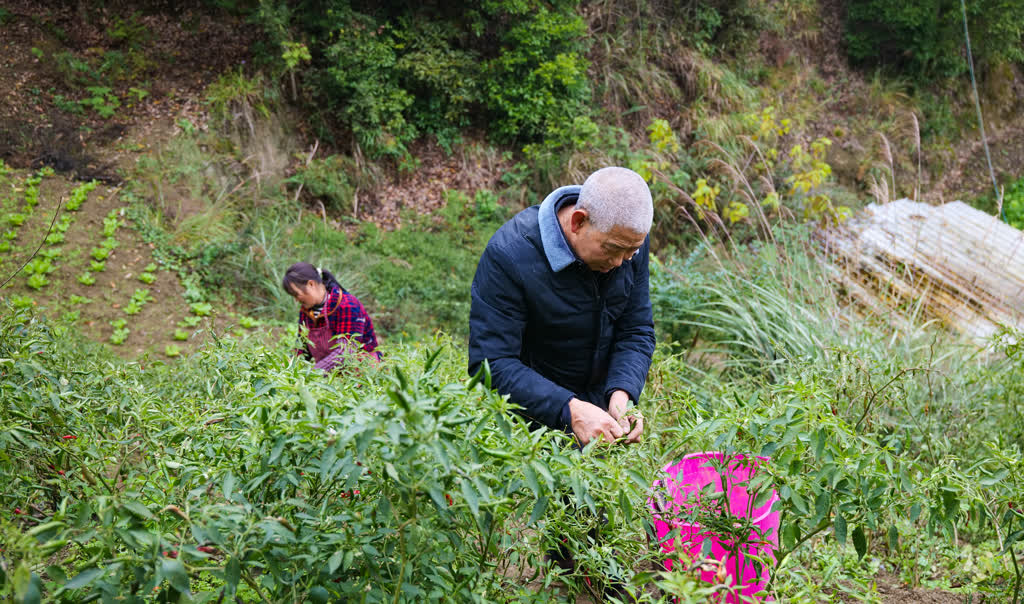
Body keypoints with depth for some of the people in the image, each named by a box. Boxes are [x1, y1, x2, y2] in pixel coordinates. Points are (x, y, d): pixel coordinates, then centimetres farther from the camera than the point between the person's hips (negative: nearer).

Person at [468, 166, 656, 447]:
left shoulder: (629, 238, -8)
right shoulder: (509, 255, -26)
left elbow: (637, 331, -1)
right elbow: (491, 364, -27)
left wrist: (621, 393, -20)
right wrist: (570, 410, -37)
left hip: (598, 403, 4)